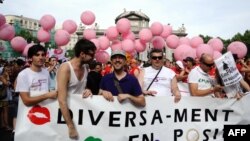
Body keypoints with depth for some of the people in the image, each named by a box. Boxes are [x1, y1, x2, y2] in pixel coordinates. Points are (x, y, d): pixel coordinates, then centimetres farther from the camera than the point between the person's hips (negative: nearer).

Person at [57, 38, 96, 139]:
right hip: (66, 112, -6)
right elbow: (62, 100, -26)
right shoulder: (65, 68, -21)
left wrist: (87, 91, -7)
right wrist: (71, 126, -27)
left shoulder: (85, 68, 1)